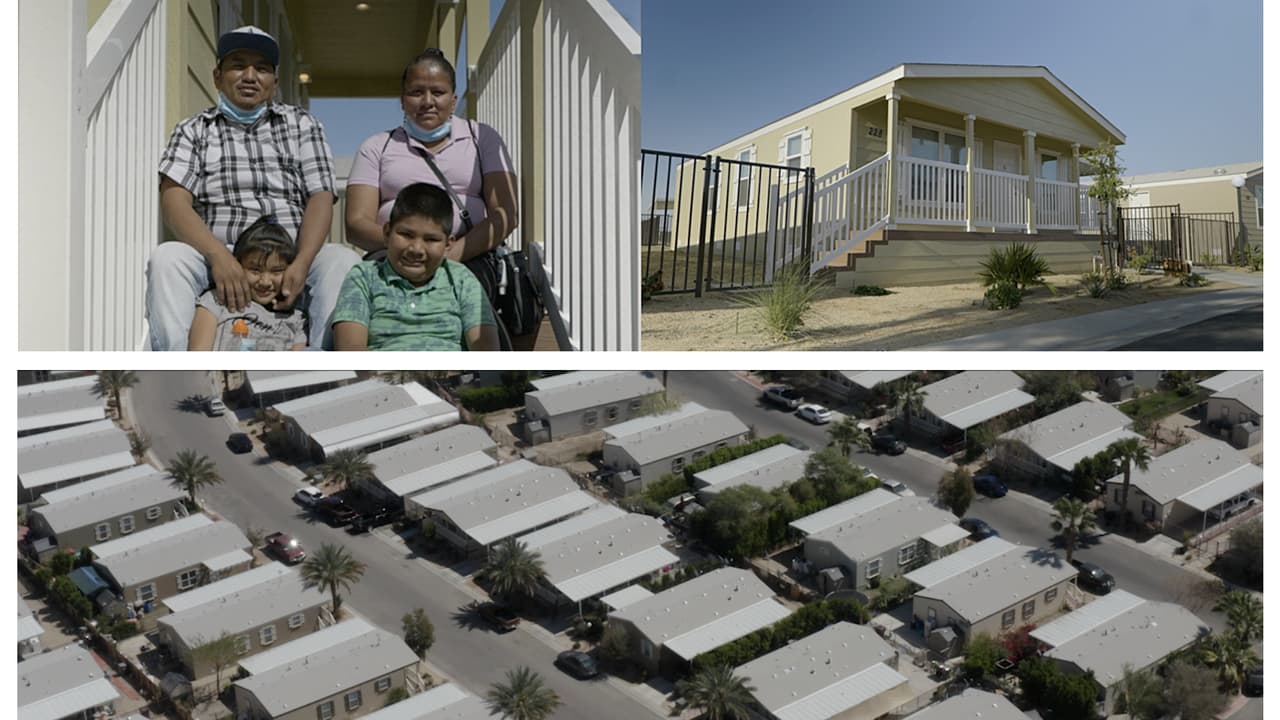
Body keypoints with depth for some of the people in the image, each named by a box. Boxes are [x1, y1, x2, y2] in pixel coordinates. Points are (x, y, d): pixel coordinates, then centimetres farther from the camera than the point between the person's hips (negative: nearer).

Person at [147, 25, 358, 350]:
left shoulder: (302, 124, 17)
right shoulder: (193, 131, 16)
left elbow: (320, 198, 4)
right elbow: (174, 201, 1)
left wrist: (301, 263, -16)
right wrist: (218, 256, -20)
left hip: (290, 264, 0)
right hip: (217, 261, 0)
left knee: (343, 260, -30)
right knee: (166, 257, -30)